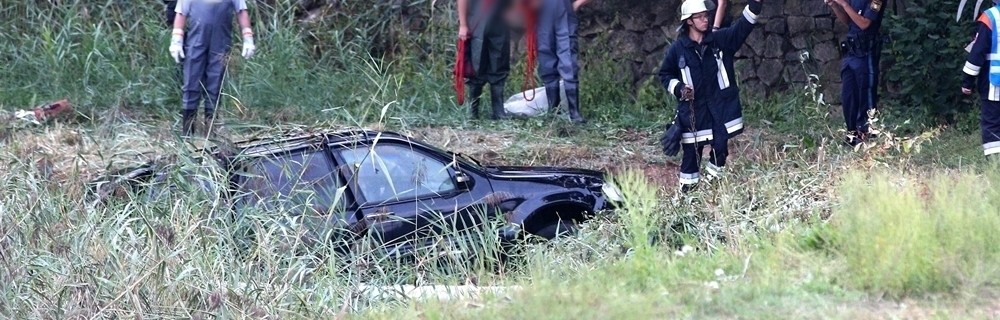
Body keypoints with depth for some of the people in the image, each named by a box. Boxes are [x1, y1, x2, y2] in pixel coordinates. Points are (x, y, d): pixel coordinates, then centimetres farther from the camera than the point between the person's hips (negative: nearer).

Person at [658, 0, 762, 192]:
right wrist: (679, 88, -10)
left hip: (721, 105, 2)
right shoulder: (677, 49, -2)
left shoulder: (720, 39, 1)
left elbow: (743, 26, -9)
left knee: (721, 146, 3)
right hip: (693, 108, -1)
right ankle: (687, 188, 17)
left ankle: (714, 177, 25)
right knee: (692, 149, 4)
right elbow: (665, 75, 9)